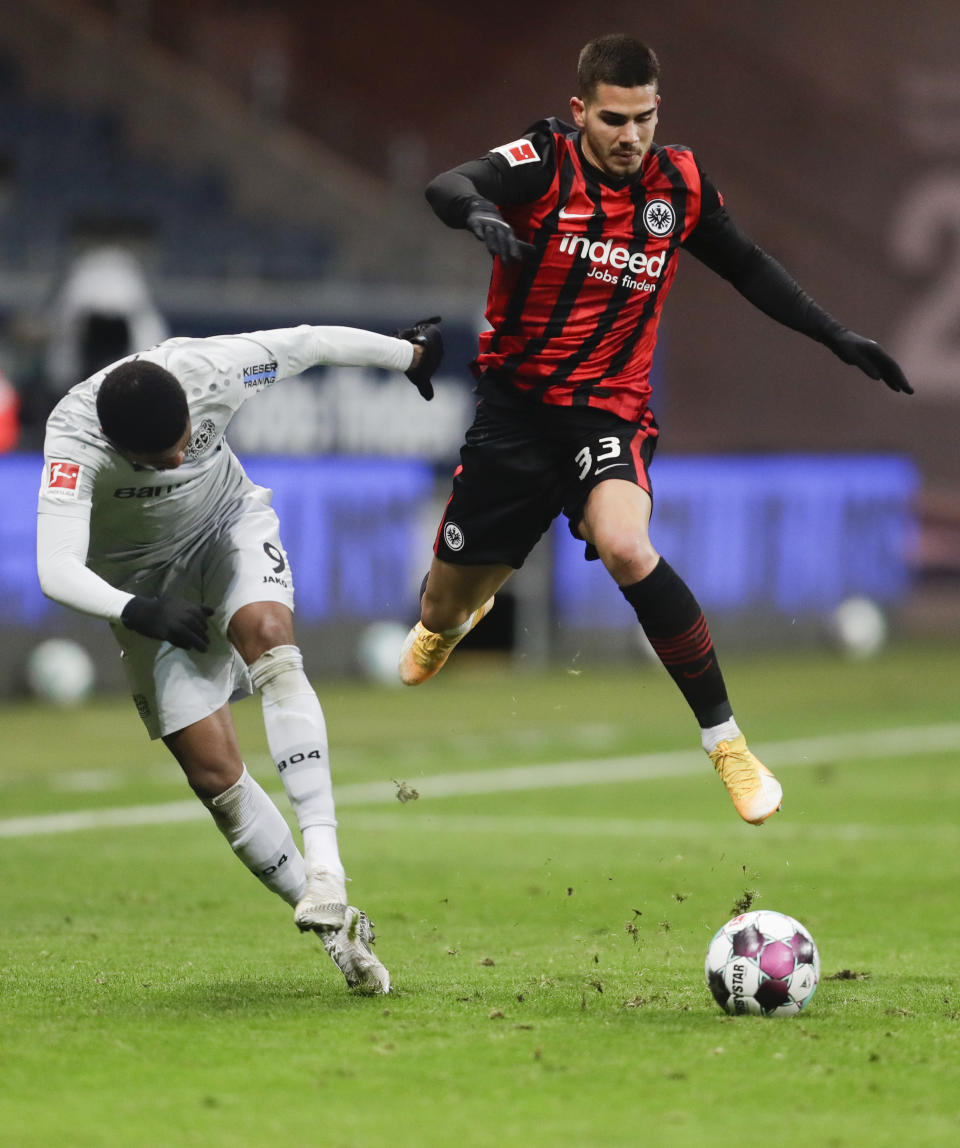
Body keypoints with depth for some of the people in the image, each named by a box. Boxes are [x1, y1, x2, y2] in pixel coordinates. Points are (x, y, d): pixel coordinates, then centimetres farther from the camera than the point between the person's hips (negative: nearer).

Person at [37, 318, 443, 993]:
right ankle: (334, 929, 0)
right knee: (213, 772, -10)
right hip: (146, 579, -1)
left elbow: (311, 342, -9)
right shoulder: (73, 439, -33)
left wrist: (410, 354, 6)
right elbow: (57, 571, -40)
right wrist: (136, 611, -58)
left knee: (268, 635, -32)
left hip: (231, 523, 1)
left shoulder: (211, 370, -27)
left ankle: (323, 865, -39)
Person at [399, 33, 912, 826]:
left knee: (625, 547, -31)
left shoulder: (680, 185, -2)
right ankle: (447, 621, 53)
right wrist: (478, 213, -54)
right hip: (515, 402, 0)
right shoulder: (544, 163, -12)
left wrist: (837, 336, 9)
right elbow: (447, 187, -30)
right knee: (448, 601, 10)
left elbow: (748, 268, 14)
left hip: (609, 409, 0)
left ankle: (726, 741, -21)